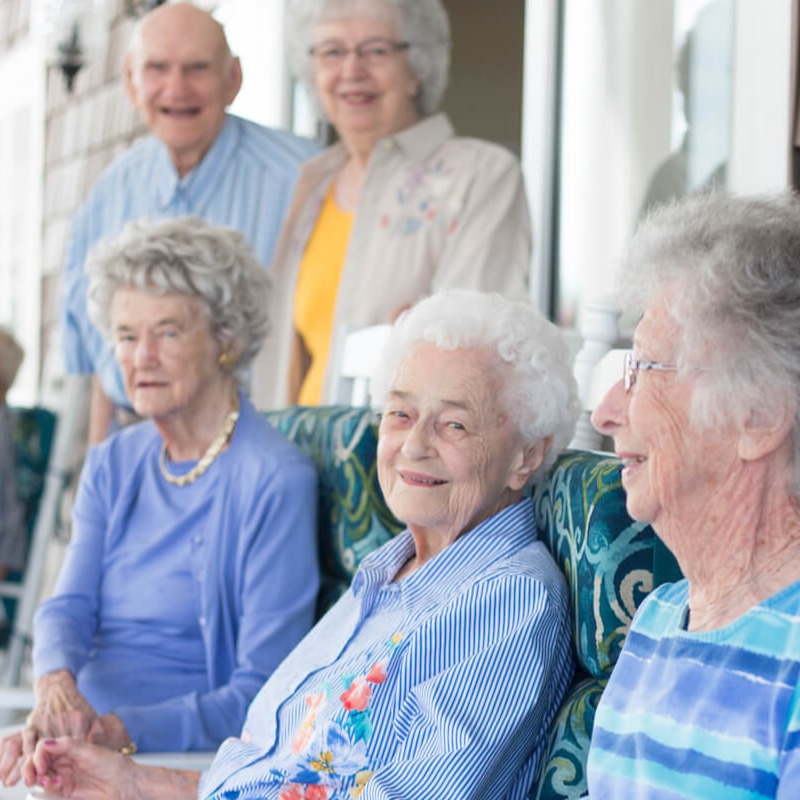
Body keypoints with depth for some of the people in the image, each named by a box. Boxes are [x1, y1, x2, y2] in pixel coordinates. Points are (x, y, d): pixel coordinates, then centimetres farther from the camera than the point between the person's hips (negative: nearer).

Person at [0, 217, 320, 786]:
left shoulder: (276, 480, -9)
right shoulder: (111, 466, 13)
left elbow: (263, 692, -11)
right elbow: (69, 605, 4)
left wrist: (124, 731, -22)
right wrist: (55, 680, -19)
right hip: (77, 736, 6)